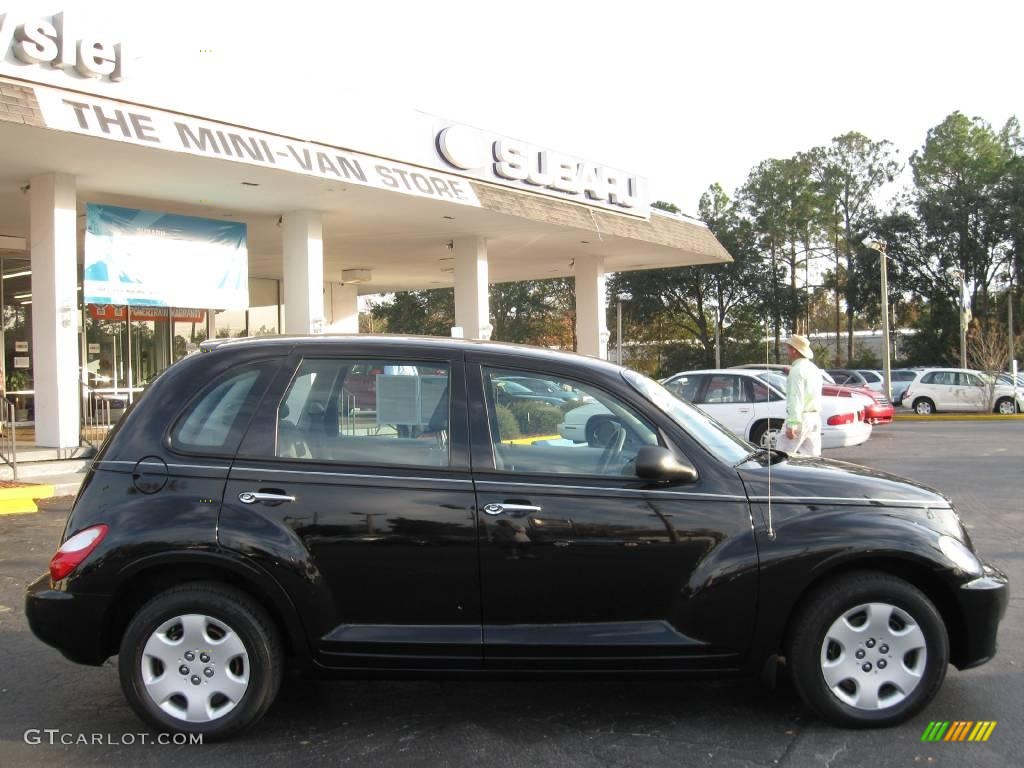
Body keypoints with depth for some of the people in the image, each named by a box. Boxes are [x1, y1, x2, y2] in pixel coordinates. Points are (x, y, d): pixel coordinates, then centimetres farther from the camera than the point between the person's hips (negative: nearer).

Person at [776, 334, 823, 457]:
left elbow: (796, 400, -20)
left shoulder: (797, 370, -14)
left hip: (800, 418, -9)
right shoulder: (814, 369, 17)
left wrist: (791, 425, -22)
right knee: (813, 455, 7)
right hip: (815, 418, 9)